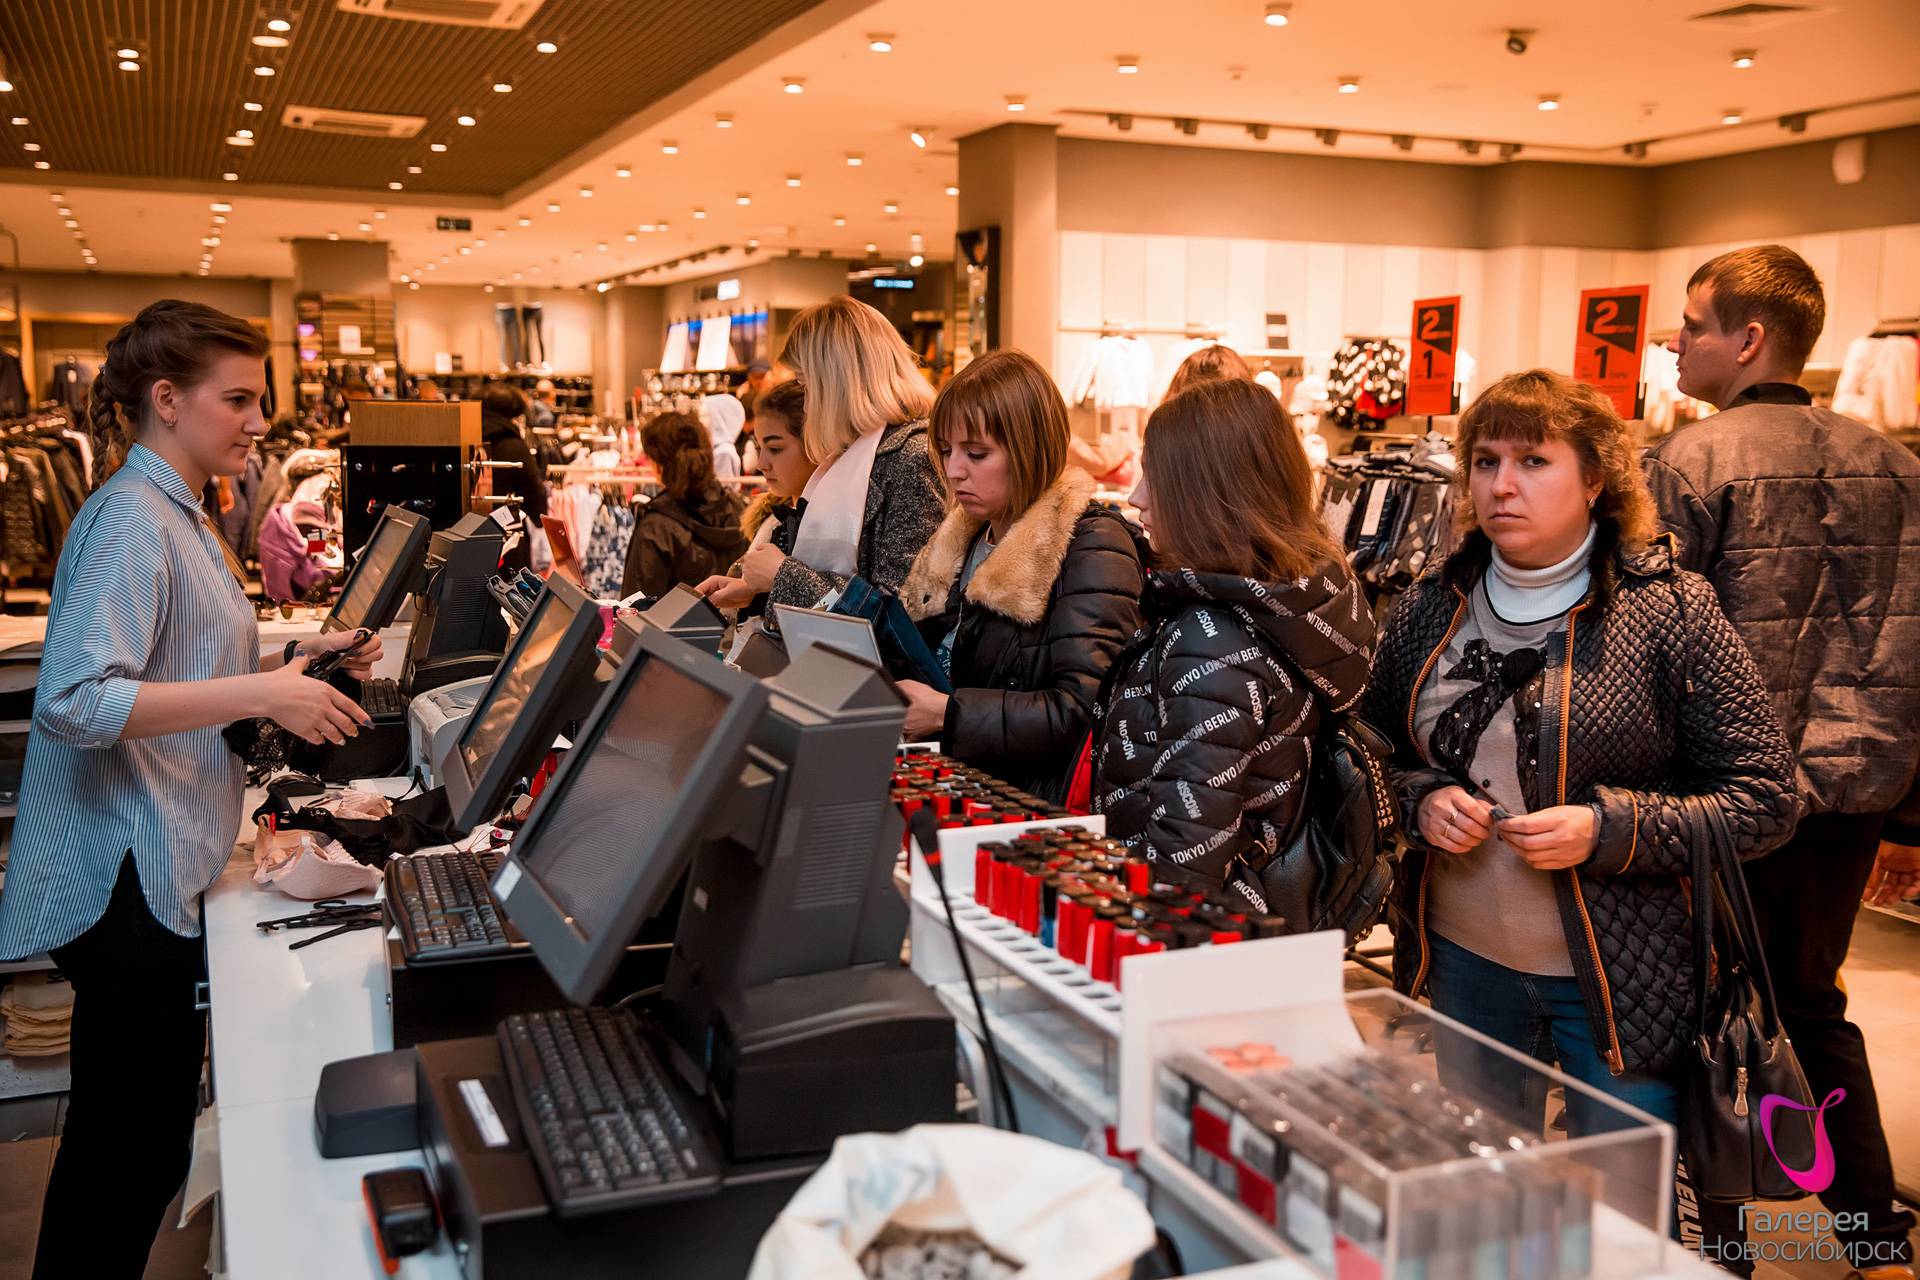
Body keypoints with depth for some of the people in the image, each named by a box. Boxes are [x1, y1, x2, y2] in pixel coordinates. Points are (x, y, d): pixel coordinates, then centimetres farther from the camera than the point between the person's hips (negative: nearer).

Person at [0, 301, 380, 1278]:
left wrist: (292, 659, 11)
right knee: (133, 1142, 0)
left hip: (158, 867, 10)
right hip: (124, 877, -10)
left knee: (134, 1136, 19)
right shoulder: (130, 519, -17)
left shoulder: (174, 512, 16)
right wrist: (261, 694, -29)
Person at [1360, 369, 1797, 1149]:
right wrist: (1421, 799, -9)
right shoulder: (1429, 610, 0)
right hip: (1463, 961, 4)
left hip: (1620, 980, -3)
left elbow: (1764, 801, -9)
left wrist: (1609, 830, -21)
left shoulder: (1669, 610, -11)